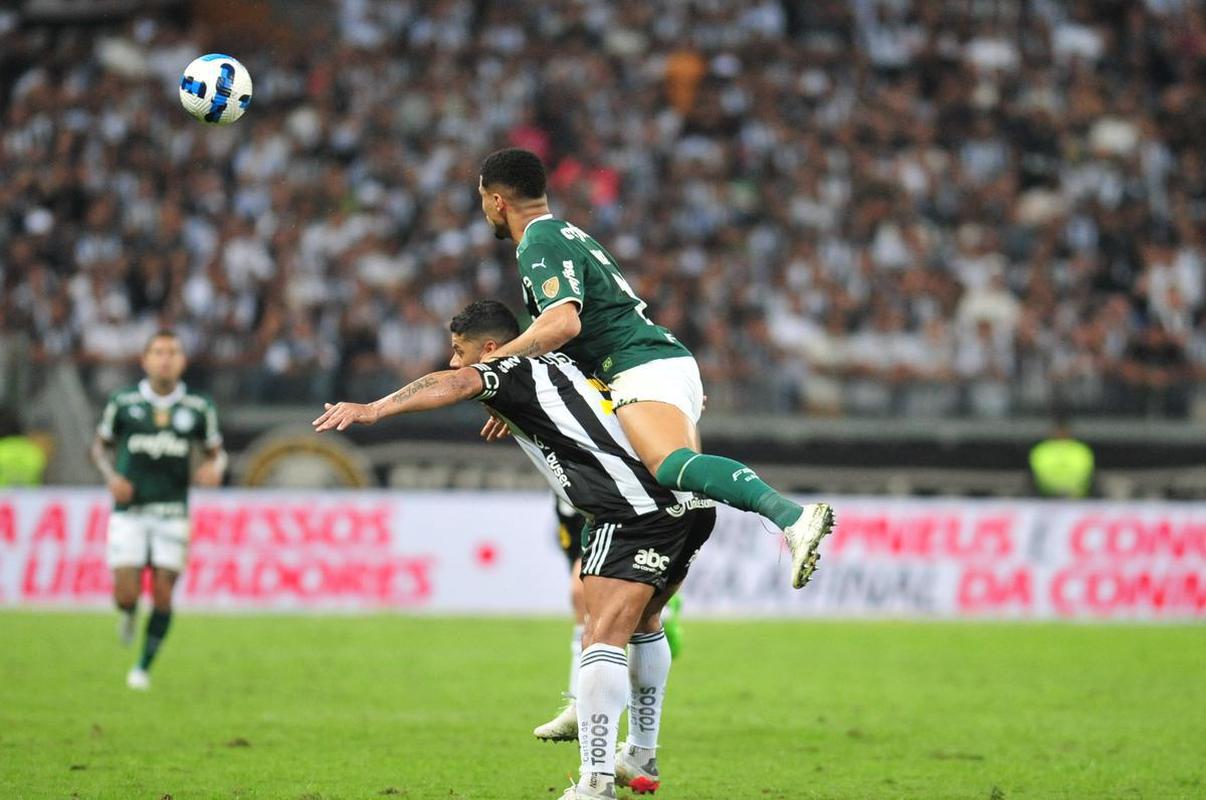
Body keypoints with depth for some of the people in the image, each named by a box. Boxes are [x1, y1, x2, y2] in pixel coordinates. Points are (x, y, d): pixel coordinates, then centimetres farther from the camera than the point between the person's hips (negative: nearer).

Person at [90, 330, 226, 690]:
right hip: (129, 512, -1)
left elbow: (216, 451, 13)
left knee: (162, 595, -5)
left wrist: (215, 467, -11)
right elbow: (100, 446, 12)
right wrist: (111, 476, -7)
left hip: (172, 513, 1)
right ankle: (129, 614, 29)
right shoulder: (123, 402, 0)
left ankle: (144, 667, 14)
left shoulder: (198, 408, 1)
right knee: (125, 595, -10)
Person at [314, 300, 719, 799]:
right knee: (642, 625, 27)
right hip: (691, 505, 9)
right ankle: (642, 759, 37)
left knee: (603, 639, -15)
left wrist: (373, 409, -28)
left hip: (634, 511, -9)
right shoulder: (562, 366, 26)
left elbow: (453, 384, -18)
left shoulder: (514, 371, 2)